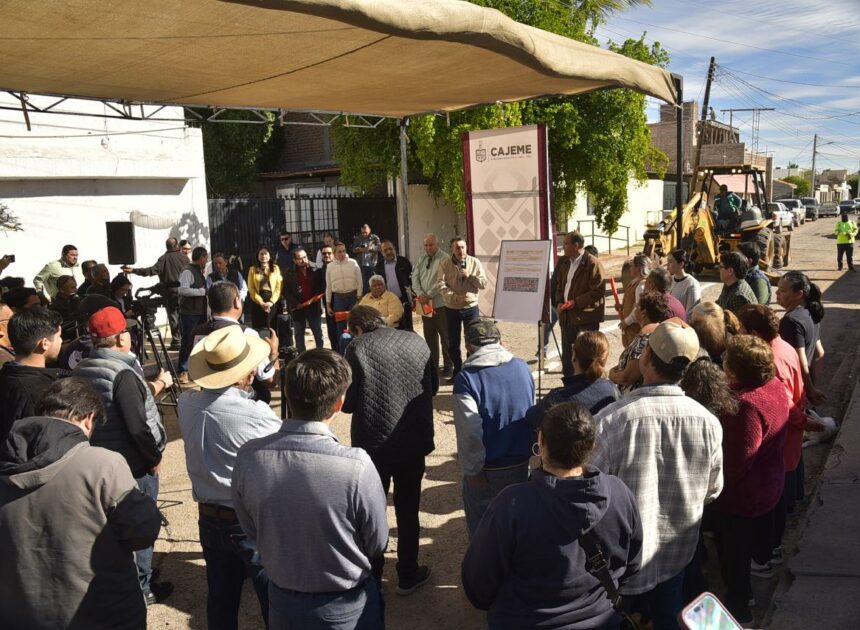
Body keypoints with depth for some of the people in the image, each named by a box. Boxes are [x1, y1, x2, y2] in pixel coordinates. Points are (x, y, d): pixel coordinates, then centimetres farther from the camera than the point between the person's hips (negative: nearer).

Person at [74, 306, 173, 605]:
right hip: (133, 464, -8)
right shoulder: (122, 373, -23)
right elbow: (137, 425, -27)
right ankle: (141, 588, 21)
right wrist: (155, 457, -12)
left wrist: (156, 385, 20)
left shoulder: (81, 370, 3)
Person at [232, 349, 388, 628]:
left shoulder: (248, 457, -20)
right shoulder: (356, 465, -31)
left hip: (283, 603, 3)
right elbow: (377, 546, -14)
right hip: (346, 607, -2)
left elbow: (251, 531, -3)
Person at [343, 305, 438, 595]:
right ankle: (408, 576, 30)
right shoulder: (416, 342, 2)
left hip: (373, 444, -3)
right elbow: (434, 386, 13)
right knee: (408, 509, 18)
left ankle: (370, 577, 29)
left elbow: (347, 402, -7)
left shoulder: (357, 348, -10)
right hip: (414, 442, 3)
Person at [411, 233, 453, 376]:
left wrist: (428, 295, -17)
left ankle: (448, 366, 10)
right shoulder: (422, 258, 11)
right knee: (429, 336, 14)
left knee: (445, 336, 1)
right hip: (425, 304, 7)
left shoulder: (444, 258, -10)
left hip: (440, 304, -6)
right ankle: (432, 364, 26)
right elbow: (415, 277, 7)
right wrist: (420, 294, -9)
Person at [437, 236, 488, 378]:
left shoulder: (475, 262, -2)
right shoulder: (445, 263, -4)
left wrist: (470, 276, -17)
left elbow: (484, 283, -3)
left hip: (471, 308, 0)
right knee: (453, 343, 10)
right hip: (451, 309, 1)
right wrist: (454, 297, -23)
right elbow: (440, 285, -12)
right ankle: (457, 370, 26)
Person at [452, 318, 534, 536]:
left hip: (487, 469, -5)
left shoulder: (466, 379, -19)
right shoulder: (523, 368, -3)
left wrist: (471, 469, -9)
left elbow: (470, 431, -21)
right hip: (521, 463, 5)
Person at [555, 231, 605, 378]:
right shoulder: (565, 264, 15)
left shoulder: (592, 264, -11)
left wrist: (575, 302, -20)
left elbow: (598, 291, -17)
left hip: (585, 318, -8)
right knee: (567, 357, 14)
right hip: (567, 318, 8)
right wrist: (560, 302, 4)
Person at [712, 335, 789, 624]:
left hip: (742, 494, -9)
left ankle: (738, 607, 26)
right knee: (762, 522, 35)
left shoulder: (747, 405, -38)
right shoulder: (776, 386, -9)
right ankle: (762, 560, 62)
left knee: (733, 553, 10)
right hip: (769, 482, 9)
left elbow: (736, 462, -34)